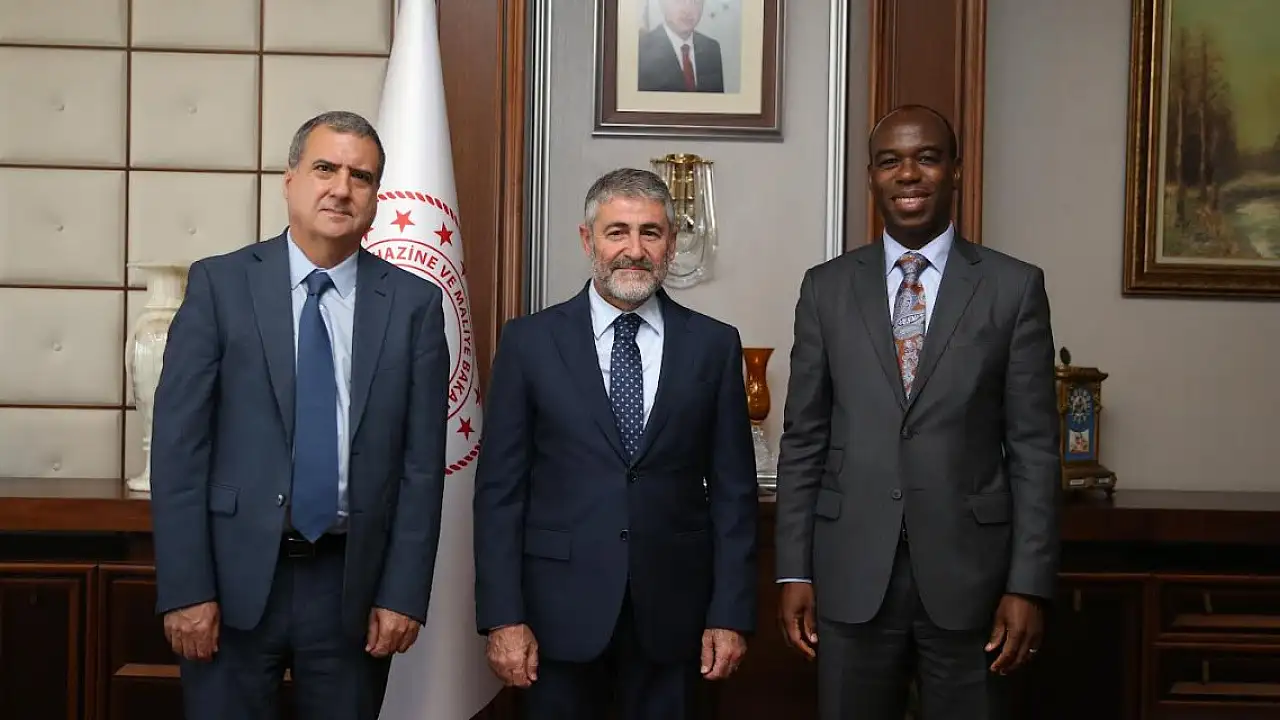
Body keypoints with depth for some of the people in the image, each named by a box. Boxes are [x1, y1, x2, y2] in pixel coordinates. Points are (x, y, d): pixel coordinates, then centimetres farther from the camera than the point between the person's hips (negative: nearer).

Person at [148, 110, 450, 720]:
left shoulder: (413, 303, 2)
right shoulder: (219, 284, -1)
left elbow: (422, 461, 1)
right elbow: (178, 444, -3)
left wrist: (404, 594, -3)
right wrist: (185, 588, -8)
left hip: (354, 582, 1)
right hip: (235, 577, -1)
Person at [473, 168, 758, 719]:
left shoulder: (714, 345, 2)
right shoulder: (529, 341, -1)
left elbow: (733, 489, 3)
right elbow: (500, 487, -2)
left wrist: (731, 613, -1)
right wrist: (503, 616, -7)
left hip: (673, 608, 1)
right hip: (560, 608, -1)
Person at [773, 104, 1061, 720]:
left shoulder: (1015, 287, 1)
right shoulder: (826, 287, 5)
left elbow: (1033, 447, -1)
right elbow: (802, 439, 5)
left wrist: (1029, 584, -6)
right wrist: (794, 572, 1)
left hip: (969, 574, -1)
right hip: (851, 575, 1)